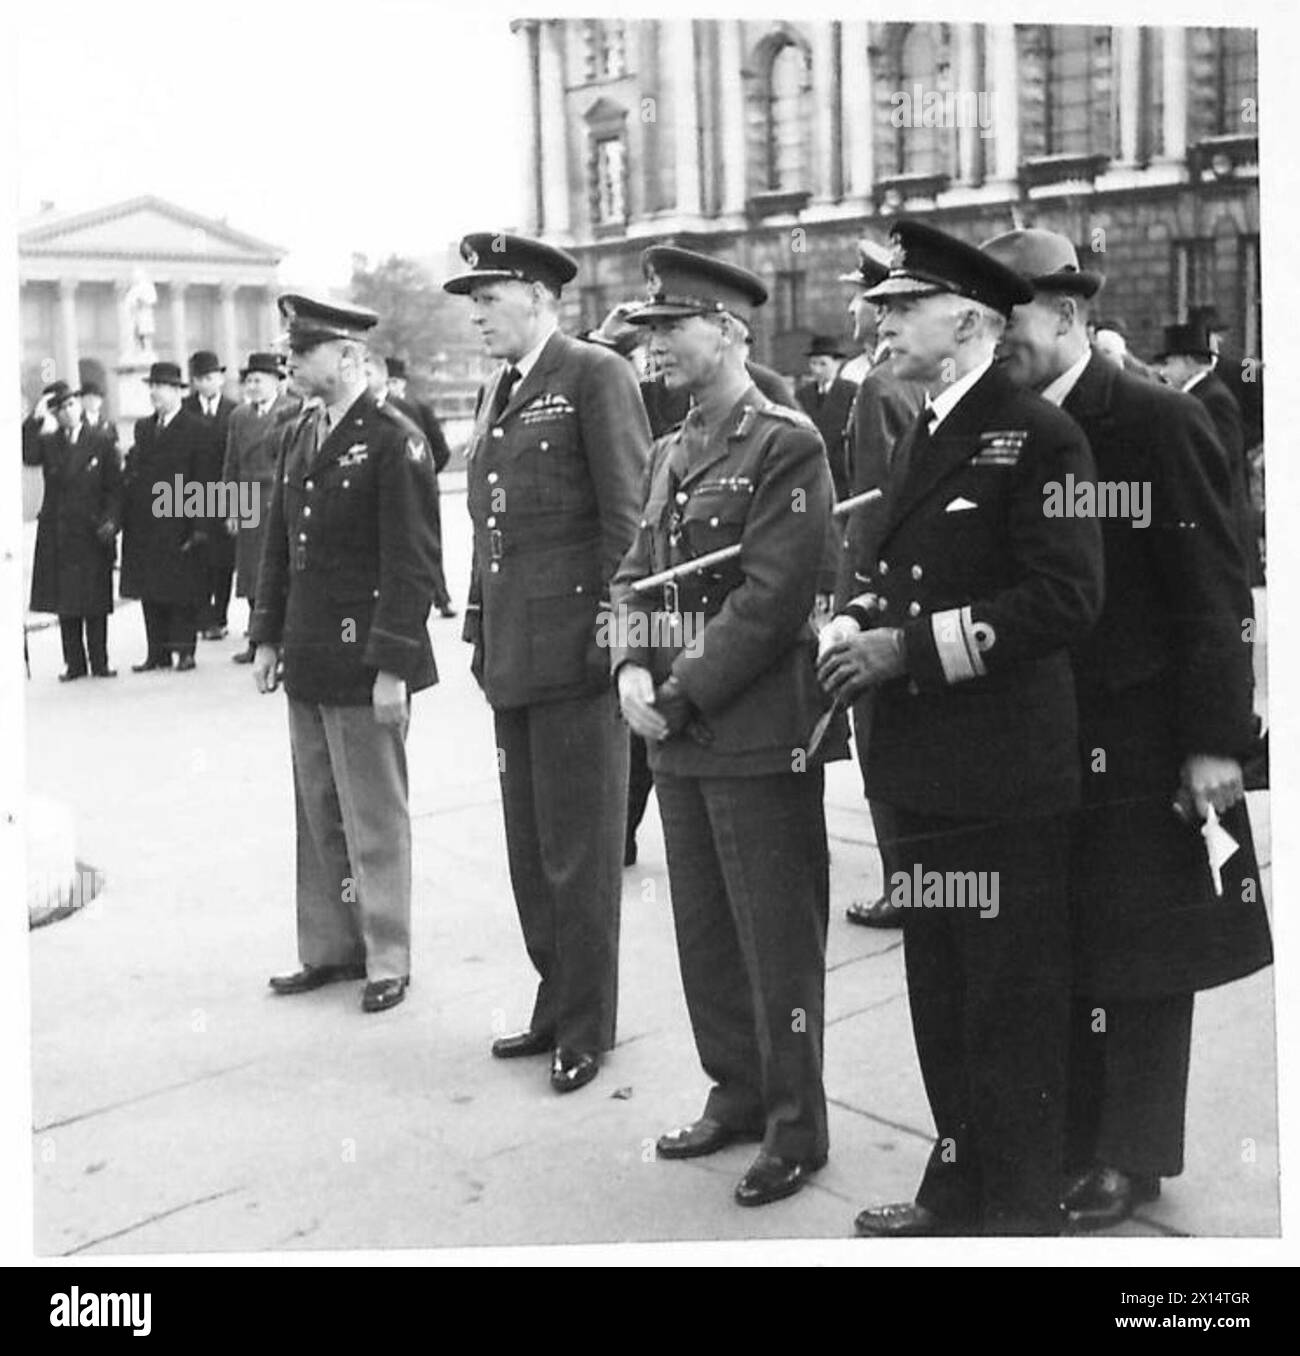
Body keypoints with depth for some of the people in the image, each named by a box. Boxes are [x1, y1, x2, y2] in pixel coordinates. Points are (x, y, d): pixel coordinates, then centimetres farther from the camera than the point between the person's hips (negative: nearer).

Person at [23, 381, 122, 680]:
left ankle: (100, 662, 9)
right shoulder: (47, 443, 9)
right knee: (65, 602, 5)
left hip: (93, 533, -2)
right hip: (58, 535, 2)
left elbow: (115, 487, 0)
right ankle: (74, 663, 12)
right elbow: (24, 456, -10)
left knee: (95, 602, 2)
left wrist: (111, 521, -13)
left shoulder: (102, 442, 2)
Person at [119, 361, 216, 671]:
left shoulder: (198, 430, -4)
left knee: (183, 591, 1)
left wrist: (200, 527, -13)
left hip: (179, 525, -6)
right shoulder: (143, 427, 15)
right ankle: (158, 652, 15)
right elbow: (131, 474, 13)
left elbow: (204, 483, -8)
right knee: (150, 592, 8)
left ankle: (184, 650, 10)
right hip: (144, 526, 6)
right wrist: (125, 518, 3)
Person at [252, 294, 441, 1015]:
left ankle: (387, 961, 17)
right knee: (318, 816, 15)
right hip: (308, 664, 7)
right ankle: (330, 949, 28)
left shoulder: (394, 441, -12)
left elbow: (412, 563, -16)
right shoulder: (297, 436, 11)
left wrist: (394, 666, -19)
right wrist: (267, 636, 13)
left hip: (365, 665, -7)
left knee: (375, 819, 4)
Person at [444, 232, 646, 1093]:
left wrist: (615, 628, -14)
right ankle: (555, 1008, 28)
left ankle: (585, 1028, 16)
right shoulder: (496, 391, 18)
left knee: (579, 849, 2)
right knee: (530, 847, 14)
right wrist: (480, 625, 16)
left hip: (574, 650, -8)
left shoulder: (597, 376, -6)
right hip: (513, 652, 8)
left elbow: (628, 513, -11)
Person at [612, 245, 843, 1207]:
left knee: (777, 942, 3)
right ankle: (737, 1095, 32)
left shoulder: (787, 445, -10)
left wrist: (681, 696, -17)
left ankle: (796, 1128, 17)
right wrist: (633, 668, -4)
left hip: (759, 736, -7)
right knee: (704, 934, 16)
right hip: (677, 734, 8)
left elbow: (772, 598, -17)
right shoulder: (672, 451, 14)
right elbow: (638, 572, 14)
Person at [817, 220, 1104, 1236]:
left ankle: (1020, 1212, 20)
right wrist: (858, 630, -1)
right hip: (923, 770, 9)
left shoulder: (1038, 437, -12)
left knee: (1012, 1008, 4)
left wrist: (911, 647, -20)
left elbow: (1064, 599, -20)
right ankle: (957, 1192, 34)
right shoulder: (918, 438, 15)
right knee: (939, 996, 18)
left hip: (1005, 777, -8)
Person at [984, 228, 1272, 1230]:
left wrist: (1215, 742, -16)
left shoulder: (1156, 422, -11)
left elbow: (1215, 593, -13)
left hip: (1137, 745, -6)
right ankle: (1069, 1142, 29)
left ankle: (1132, 1157, 22)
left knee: (1138, 956, 7)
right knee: (1056, 951, 13)